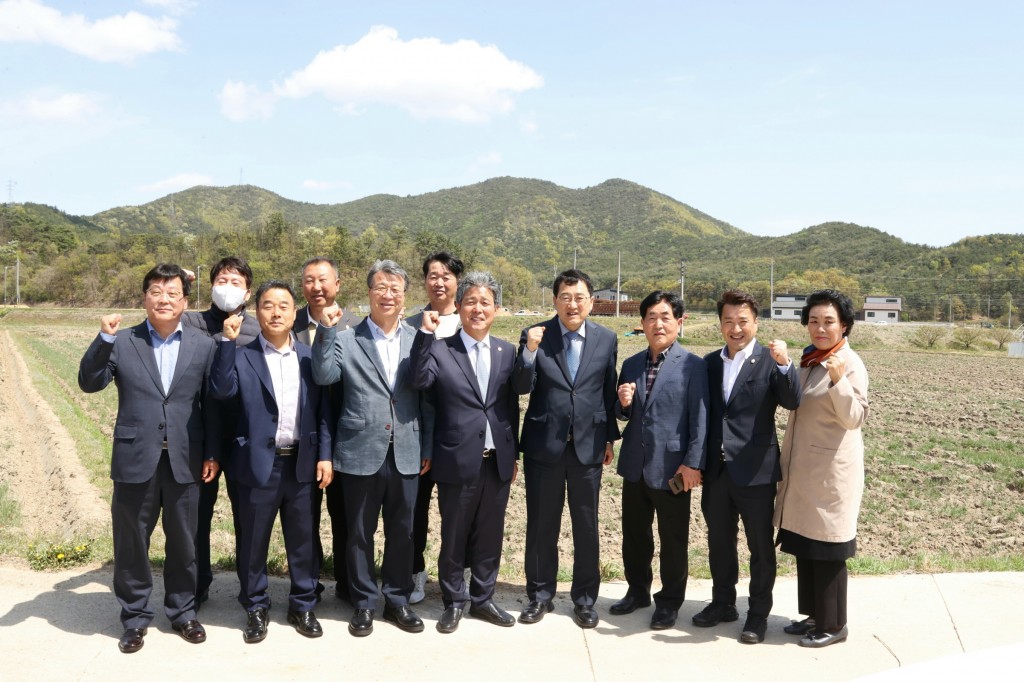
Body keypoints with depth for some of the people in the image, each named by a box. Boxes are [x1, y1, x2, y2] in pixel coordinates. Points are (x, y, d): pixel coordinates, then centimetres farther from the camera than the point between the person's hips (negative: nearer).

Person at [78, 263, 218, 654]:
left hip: (183, 460, 1)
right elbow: (89, 384, -7)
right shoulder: (122, 343, 2)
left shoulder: (203, 346, 3)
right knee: (131, 543, 10)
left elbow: (212, 404, 4)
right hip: (135, 459, 0)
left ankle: (182, 611, 30)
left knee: (183, 542, 12)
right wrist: (104, 339, -19)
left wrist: (212, 454, 1)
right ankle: (135, 617, 27)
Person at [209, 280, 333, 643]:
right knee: (253, 542, 10)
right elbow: (221, 390, -19)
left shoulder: (310, 356, 5)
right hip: (259, 464, -2)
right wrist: (228, 341, -21)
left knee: (303, 540, 12)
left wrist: (325, 456, -1)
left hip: (303, 463, 2)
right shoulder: (242, 357, -1)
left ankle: (303, 605, 28)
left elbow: (324, 410, 5)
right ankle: (256, 608, 28)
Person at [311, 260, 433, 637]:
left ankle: (397, 599, 30)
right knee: (359, 533, 10)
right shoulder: (346, 339, 0)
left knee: (402, 532, 12)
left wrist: (428, 447, 5)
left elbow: (428, 397, 7)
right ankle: (364, 603, 27)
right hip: (360, 453, -2)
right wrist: (326, 329, -21)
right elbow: (323, 376, -15)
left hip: (406, 454, 2)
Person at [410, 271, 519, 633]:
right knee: (453, 537, 11)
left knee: (490, 536, 14)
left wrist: (514, 454, 11)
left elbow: (512, 406, 10)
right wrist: (425, 333, -27)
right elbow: (419, 381, -23)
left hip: (497, 462, 3)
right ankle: (454, 602, 28)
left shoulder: (507, 351, 6)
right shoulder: (440, 349, -5)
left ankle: (483, 599, 31)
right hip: (457, 462, -3)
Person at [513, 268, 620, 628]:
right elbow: (522, 388, -11)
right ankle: (540, 595, 28)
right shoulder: (534, 336, -4)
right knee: (541, 524, 11)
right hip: (544, 445, -1)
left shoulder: (607, 339, 1)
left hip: (588, 446, 1)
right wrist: (530, 351, -26)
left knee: (586, 527, 10)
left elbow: (608, 391, 7)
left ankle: (584, 598, 27)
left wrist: (610, 438, 9)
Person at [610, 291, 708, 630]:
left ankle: (670, 602, 26)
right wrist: (623, 404, -8)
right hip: (635, 464, 5)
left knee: (673, 539, 9)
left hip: (671, 467, -5)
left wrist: (692, 463, -16)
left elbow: (699, 419, -11)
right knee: (634, 533, 17)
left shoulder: (692, 366, -9)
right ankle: (637, 590, 36)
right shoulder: (631, 365, 8)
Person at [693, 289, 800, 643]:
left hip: (755, 470, -5)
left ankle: (758, 614, 23)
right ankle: (723, 603, 35)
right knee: (719, 542, 18)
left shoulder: (770, 360, -7)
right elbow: (703, 413, 10)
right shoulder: (710, 362, 7)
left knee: (760, 546, 9)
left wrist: (784, 363, -35)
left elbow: (792, 402, -21)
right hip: (716, 469, 5)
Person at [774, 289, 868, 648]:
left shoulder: (850, 364, -13)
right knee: (804, 544, 14)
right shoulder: (808, 359, 10)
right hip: (801, 467, 8)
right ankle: (814, 615, 27)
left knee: (826, 549, 0)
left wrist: (839, 382, -34)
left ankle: (833, 624, 14)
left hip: (830, 469, -8)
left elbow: (855, 418, -23)